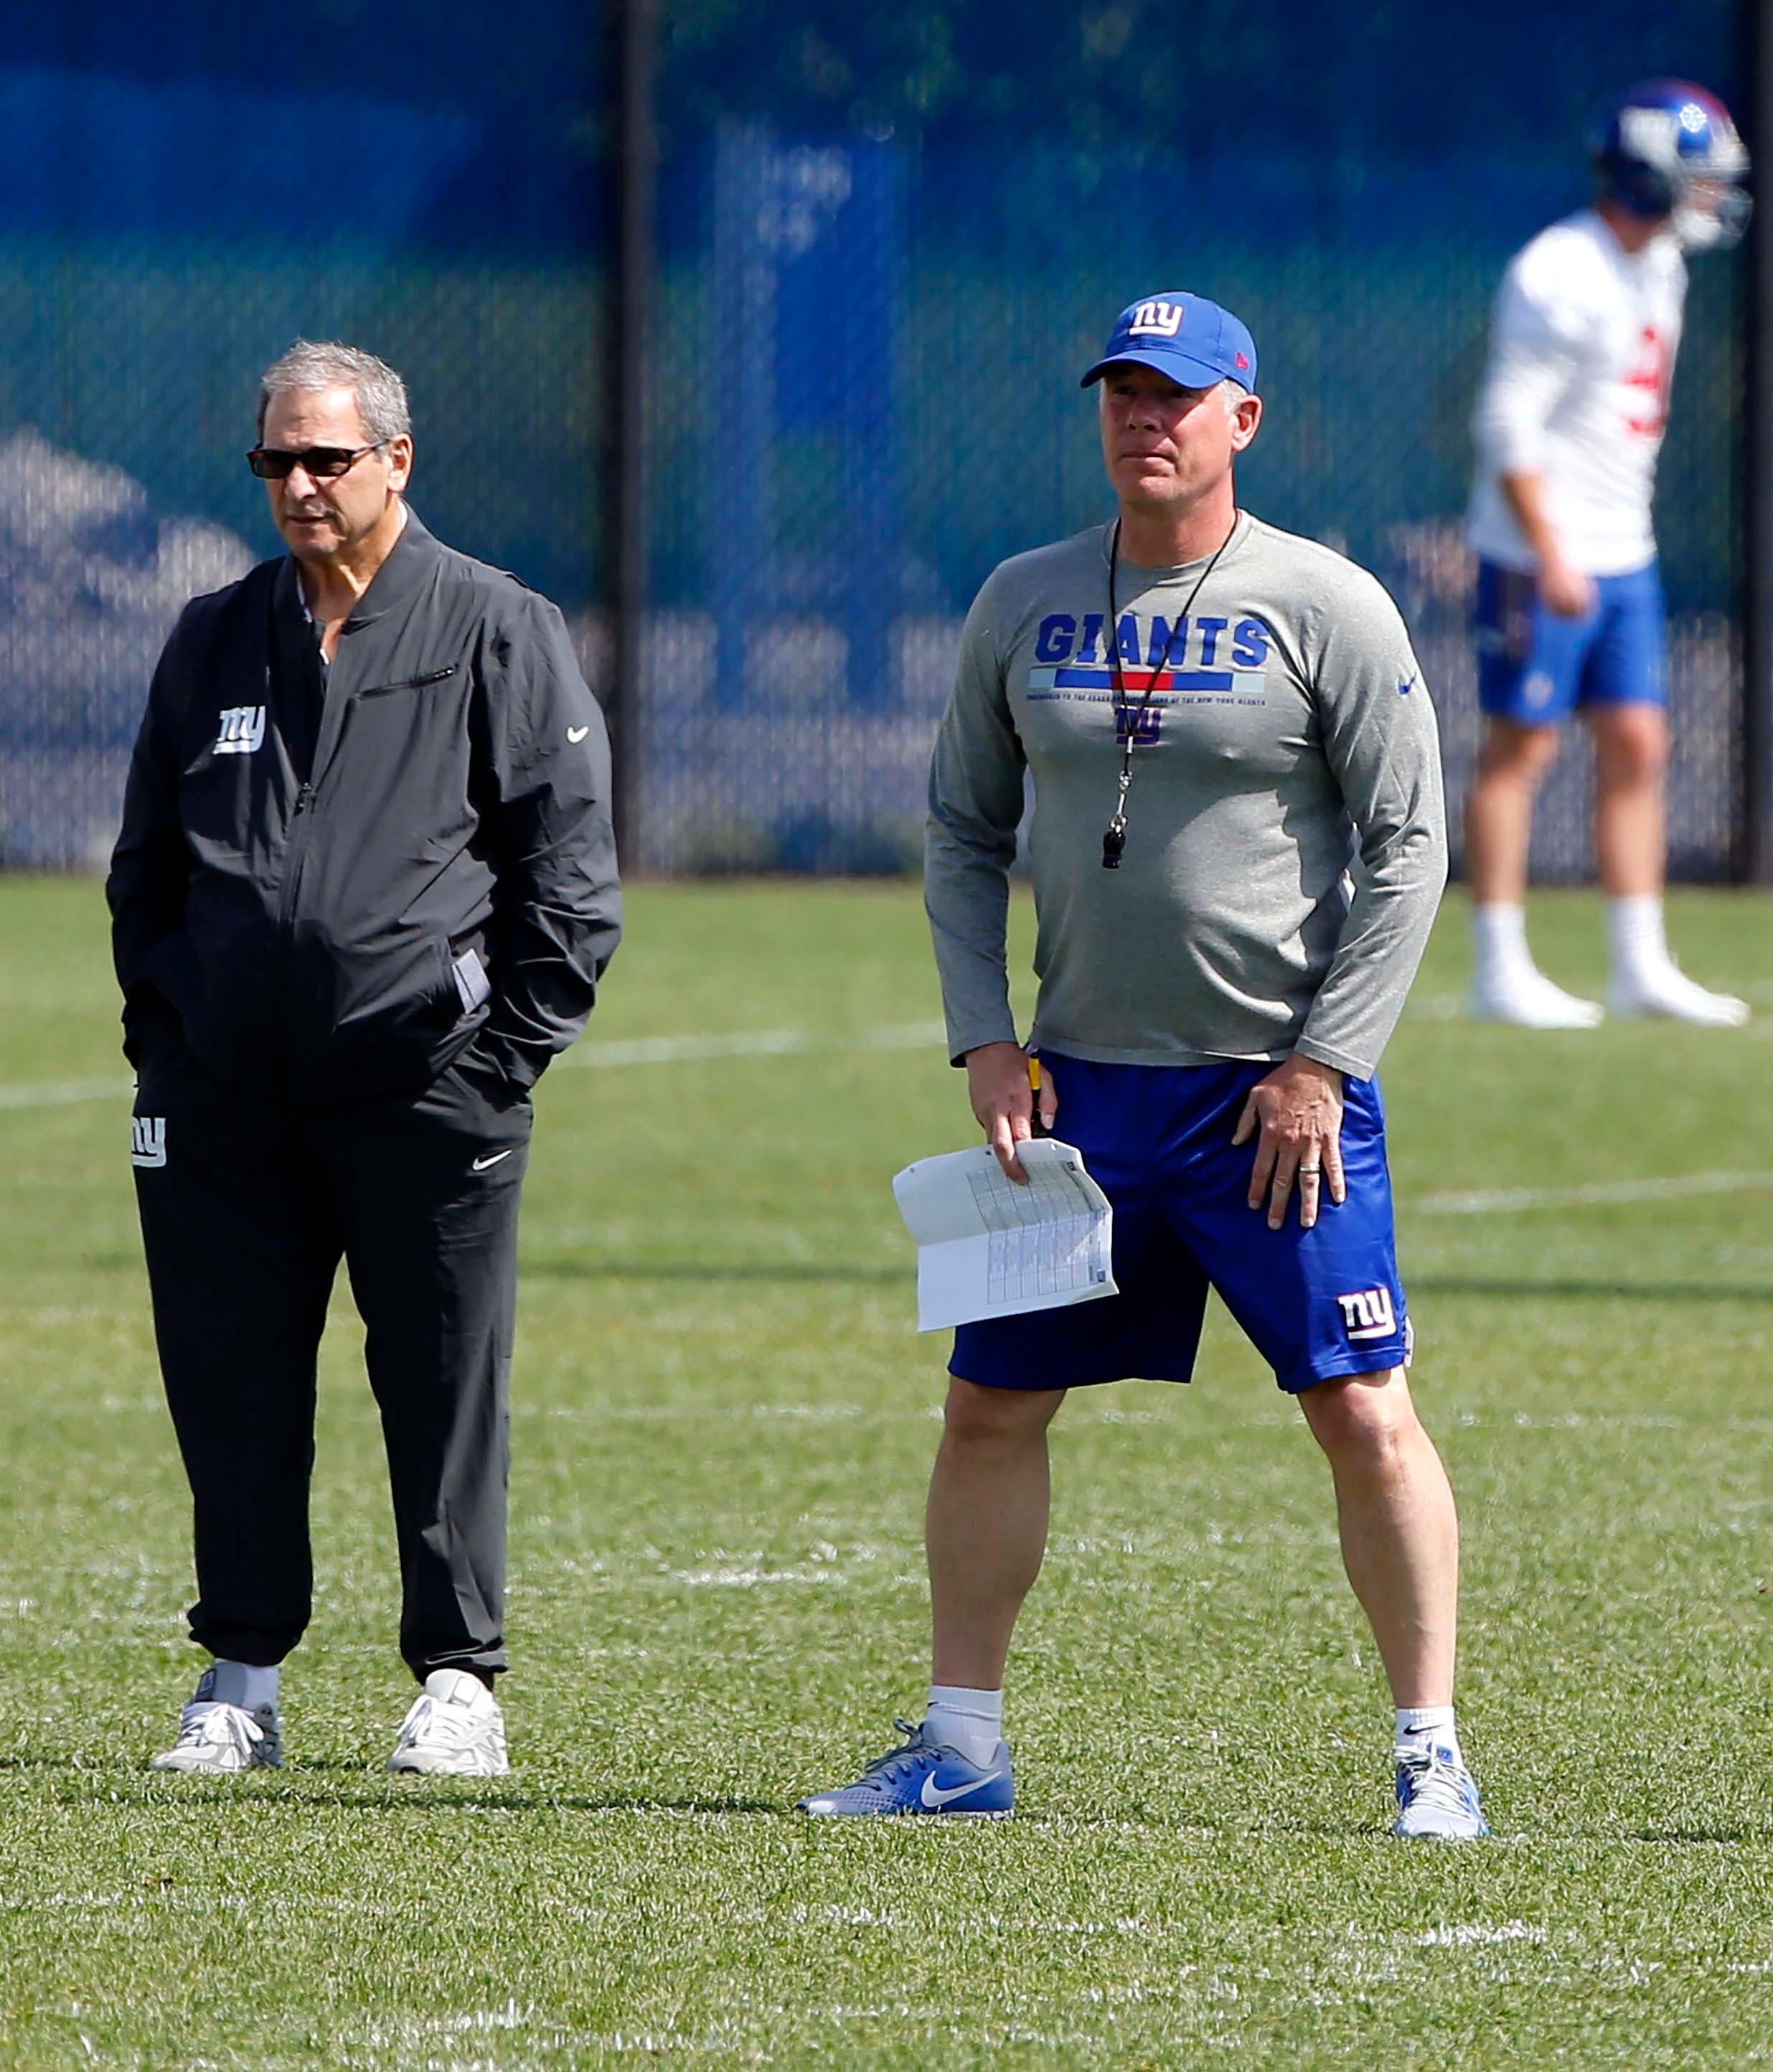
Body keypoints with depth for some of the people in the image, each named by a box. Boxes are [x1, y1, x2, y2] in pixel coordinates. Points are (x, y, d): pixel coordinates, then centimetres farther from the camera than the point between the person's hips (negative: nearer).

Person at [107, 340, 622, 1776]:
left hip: (425, 1082, -4)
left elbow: (570, 874, 0)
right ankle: (243, 1681, 11)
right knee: (231, 1386, 4)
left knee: (446, 1387, -1)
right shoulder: (216, 640, 15)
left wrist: (505, 1058, -6)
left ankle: (459, 1679, 7)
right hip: (223, 1094, 4)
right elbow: (146, 864, 21)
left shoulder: (501, 636, 2)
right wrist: (159, 1037, 10)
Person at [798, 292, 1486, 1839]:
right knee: (990, 1406, 5)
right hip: (1077, 1079, 4)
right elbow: (963, 829, 14)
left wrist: (1322, 1065, -12)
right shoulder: (1025, 605, 8)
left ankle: (1432, 1753, -1)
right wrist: (983, 1039, 2)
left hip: (1280, 1090, -4)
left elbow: (1406, 848, -5)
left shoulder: (1326, 608, -5)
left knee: (1365, 1414, -8)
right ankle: (962, 1745, 15)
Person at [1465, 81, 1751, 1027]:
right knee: (1520, 746, -4)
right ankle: (1499, 972, -1)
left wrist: (1622, 538, 20)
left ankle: (1640, 966, 11)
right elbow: (1508, 423, -20)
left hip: (1623, 557, 9)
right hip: (1539, 555, -9)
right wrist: (1550, 556, -24)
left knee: (1637, 745, 7)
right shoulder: (1560, 276, -17)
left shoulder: (1659, 266, 11)